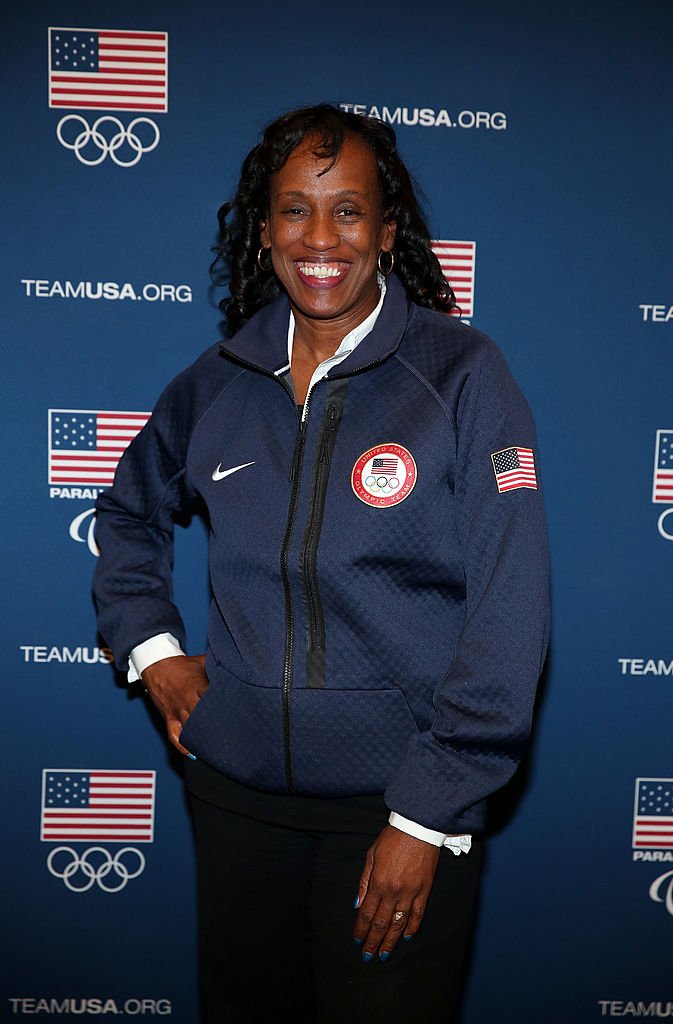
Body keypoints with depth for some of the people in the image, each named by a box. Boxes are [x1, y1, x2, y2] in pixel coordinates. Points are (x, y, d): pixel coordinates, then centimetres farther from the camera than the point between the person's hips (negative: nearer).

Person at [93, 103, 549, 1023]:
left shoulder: (462, 376, -10)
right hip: (237, 787, 4)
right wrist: (152, 648, 5)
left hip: (402, 805, -3)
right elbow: (131, 510, 20)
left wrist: (428, 818, -14)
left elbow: (508, 617, -13)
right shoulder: (217, 383, 2)